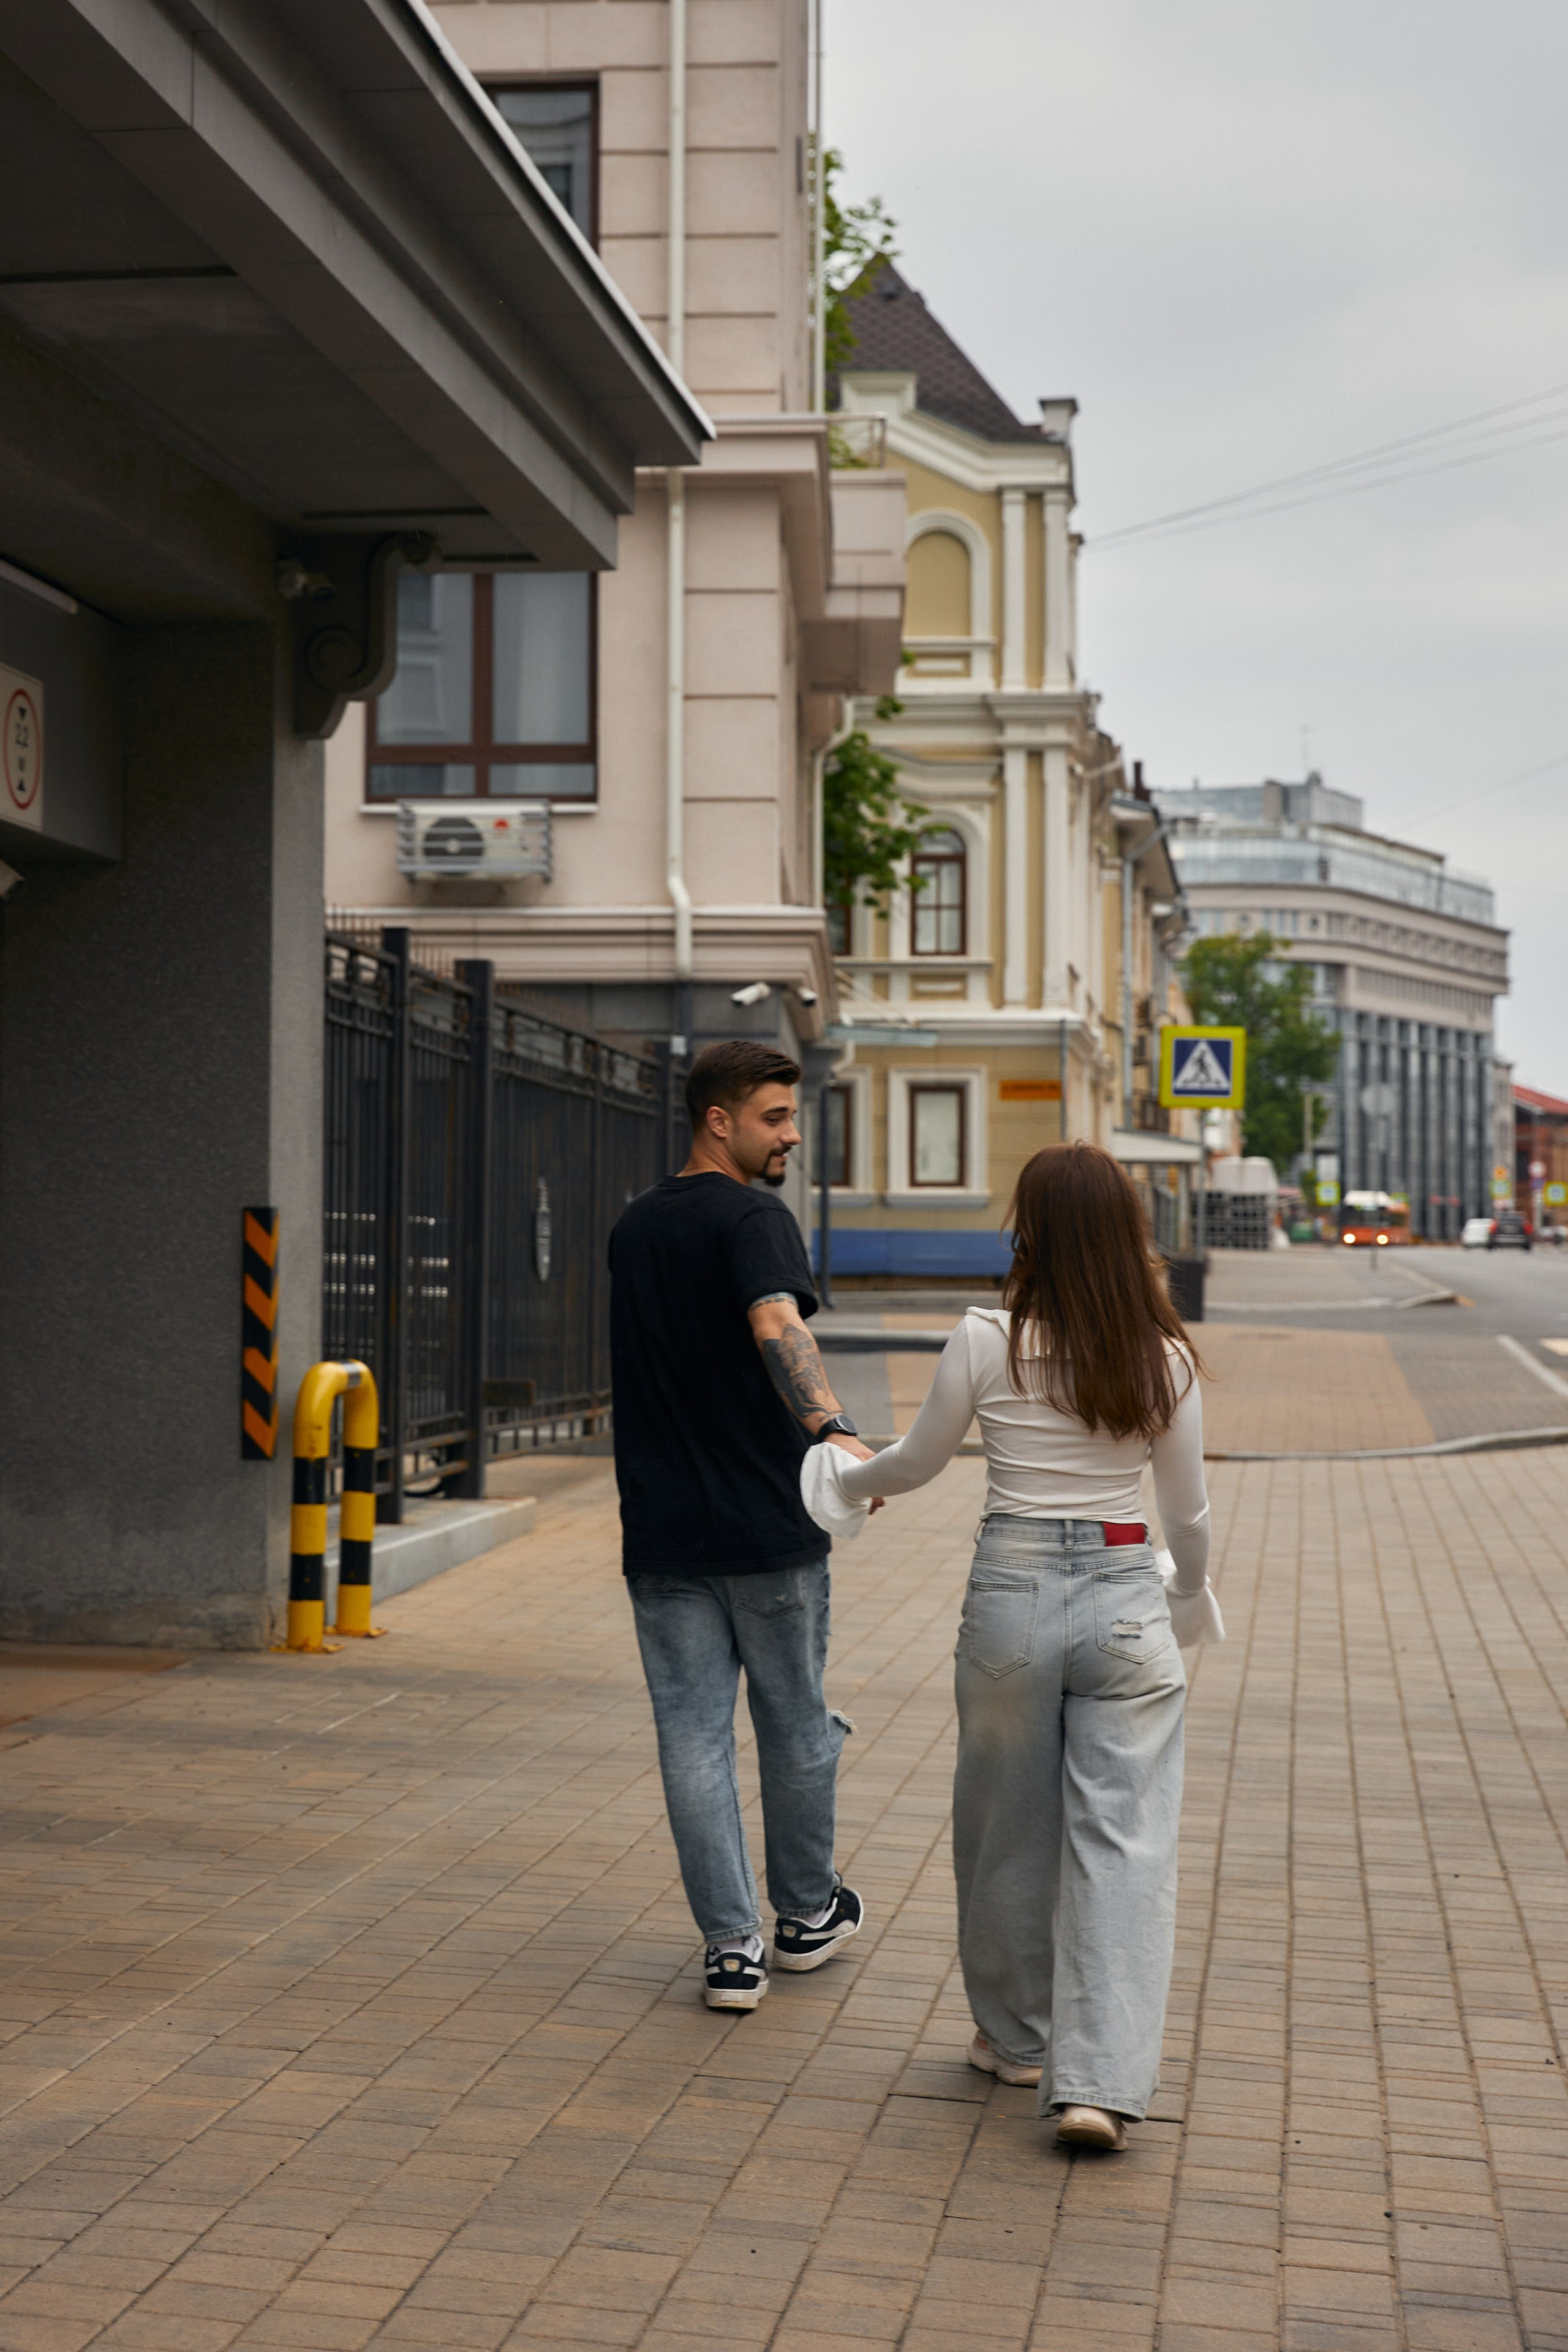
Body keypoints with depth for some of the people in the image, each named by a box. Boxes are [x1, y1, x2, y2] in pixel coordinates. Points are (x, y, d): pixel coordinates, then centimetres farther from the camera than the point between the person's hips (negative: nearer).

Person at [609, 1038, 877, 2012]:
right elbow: (776, 1325, -31)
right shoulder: (754, 1218, -11)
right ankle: (807, 1913, 28)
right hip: (767, 1527, -5)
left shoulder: (635, 1227, 12)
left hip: (662, 1530, 5)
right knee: (794, 1723, 12)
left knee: (694, 1735, 5)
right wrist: (834, 1430, -45)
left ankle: (732, 1946, 5)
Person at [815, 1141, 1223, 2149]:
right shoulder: (1166, 1357, -3)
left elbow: (918, 1462, 6)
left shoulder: (988, 1340, -7)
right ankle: (1100, 2080, -6)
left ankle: (1017, 2037, 31)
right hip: (1125, 1601, 0)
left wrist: (847, 1481, 27)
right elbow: (1189, 1510, 5)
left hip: (1012, 1593, 0)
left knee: (1010, 1830, 16)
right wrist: (1193, 1591, 26)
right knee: (1122, 1839, 1)